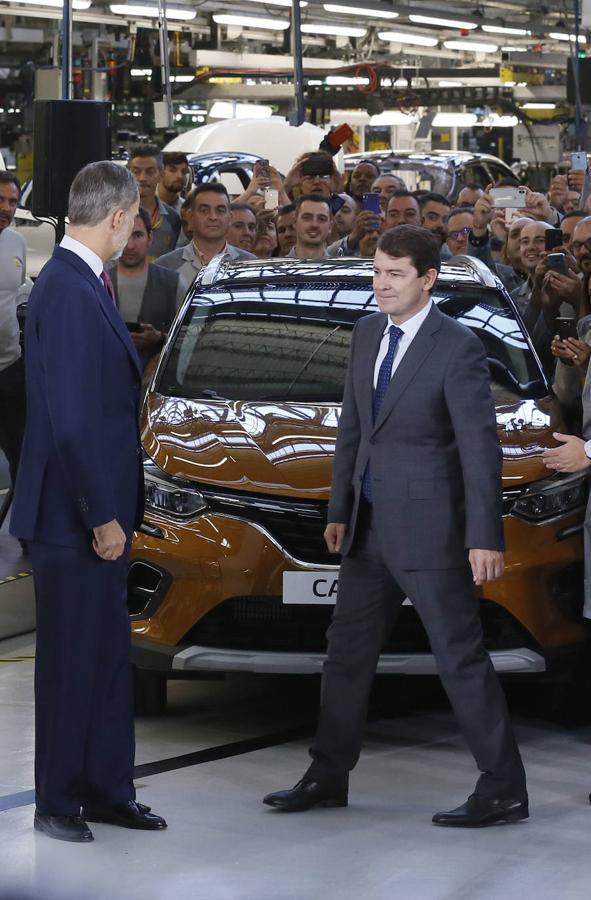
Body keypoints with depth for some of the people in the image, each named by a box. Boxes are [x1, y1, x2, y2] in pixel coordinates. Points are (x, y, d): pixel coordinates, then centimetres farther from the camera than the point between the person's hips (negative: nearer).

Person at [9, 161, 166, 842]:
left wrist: (112, 510, 14)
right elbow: (71, 420, -23)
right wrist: (101, 516, -20)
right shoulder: (68, 291, -20)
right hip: (73, 515, -10)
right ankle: (57, 803, 13)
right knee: (71, 660, 1)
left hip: (96, 511, 10)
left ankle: (106, 791, 25)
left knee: (107, 658, 15)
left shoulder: (82, 284, 11)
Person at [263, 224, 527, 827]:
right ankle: (328, 778, 26)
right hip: (370, 525, 8)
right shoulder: (367, 334, 9)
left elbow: (480, 446, -16)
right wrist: (340, 510, 14)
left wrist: (484, 537, -19)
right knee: (347, 651, 14)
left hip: (428, 525, -8)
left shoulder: (458, 348, -13)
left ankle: (504, 790, 3)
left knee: (460, 656, -3)